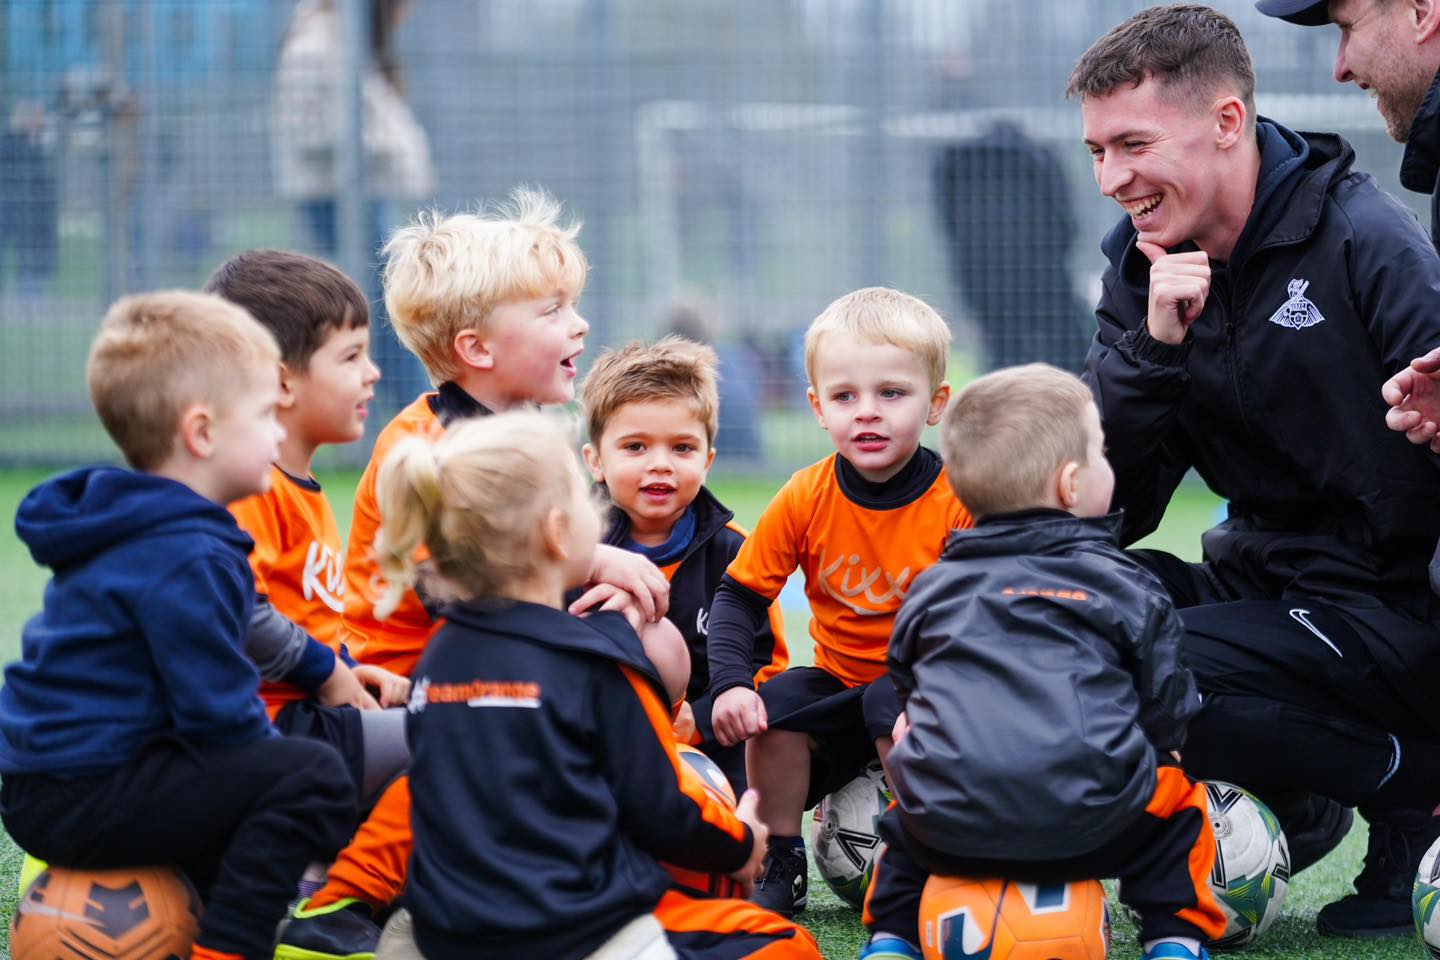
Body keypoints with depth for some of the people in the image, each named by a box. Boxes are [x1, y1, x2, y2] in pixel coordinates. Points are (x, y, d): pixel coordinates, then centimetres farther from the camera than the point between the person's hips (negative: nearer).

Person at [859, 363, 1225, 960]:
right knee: (1179, 803, 27)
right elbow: (1165, 710, 13)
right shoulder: (1123, 586, 9)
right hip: (1088, 823, -3)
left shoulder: (930, 591, 18)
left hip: (950, 825, 3)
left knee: (906, 820, 37)